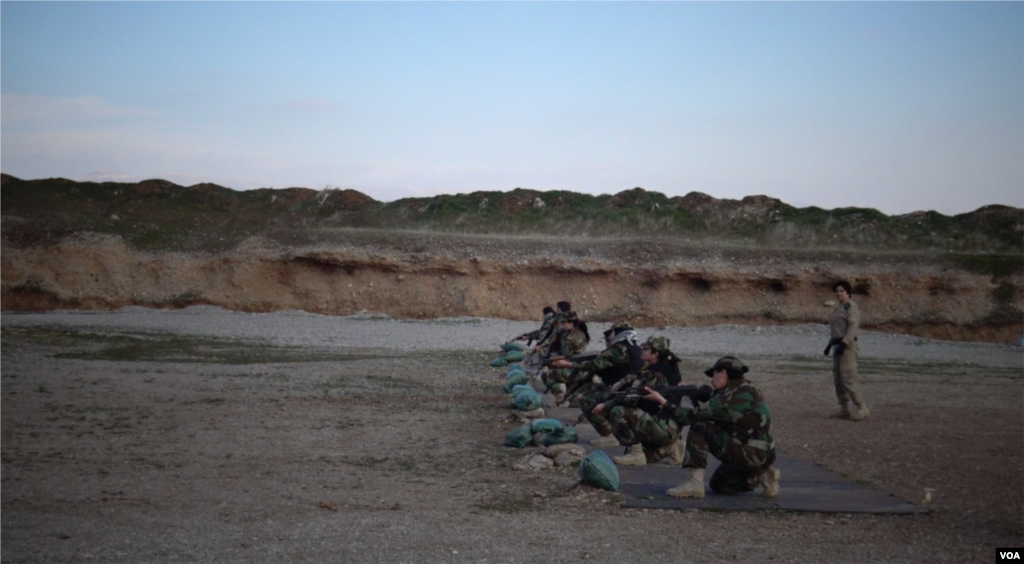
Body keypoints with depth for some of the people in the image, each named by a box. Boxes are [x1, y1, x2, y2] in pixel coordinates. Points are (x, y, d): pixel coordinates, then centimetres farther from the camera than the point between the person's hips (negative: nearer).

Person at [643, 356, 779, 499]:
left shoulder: (732, 396, -16)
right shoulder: (747, 391, 13)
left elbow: (694, 416, -15)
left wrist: (663, 401, -8)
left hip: (748, 454, -10)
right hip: (762, 455, 10)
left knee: (699, 428, -10)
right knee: (718, 485, 27)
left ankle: (695, 483, -13)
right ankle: (760, 476, 11)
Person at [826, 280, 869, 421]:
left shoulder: (850, 306, -11)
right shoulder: (839, 307, 17)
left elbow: (853, 326, -20)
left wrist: (843, 343, -27)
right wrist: (830, 344, 20)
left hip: (847, 346, -10)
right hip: (838, 345, 10)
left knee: (848, 379, -13)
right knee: (837, 379, 8)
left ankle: (862, 409, -8)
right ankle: (844, 410, 13)